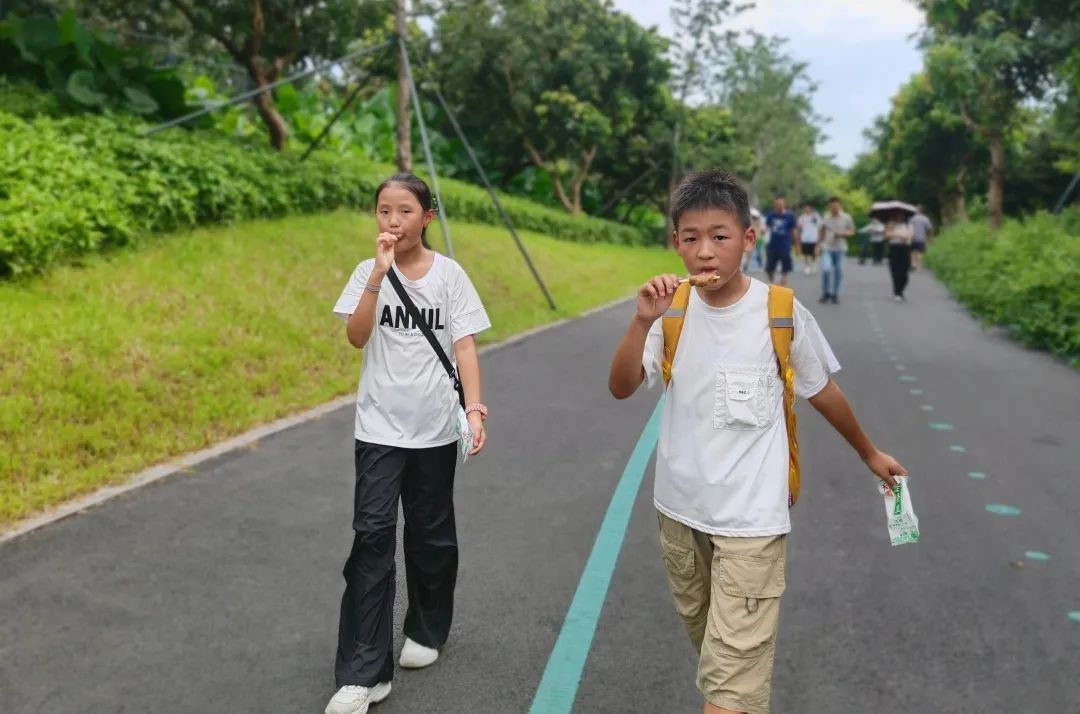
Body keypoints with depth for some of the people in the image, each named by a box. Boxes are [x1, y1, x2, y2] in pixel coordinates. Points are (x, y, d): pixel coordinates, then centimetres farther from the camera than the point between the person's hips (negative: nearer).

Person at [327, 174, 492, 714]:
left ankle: (427, 631, 37)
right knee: (372, 535, -7)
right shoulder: (368, 272, -1)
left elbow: (465, 346, -2)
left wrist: (475, 409, -12)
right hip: (379, 427, 0)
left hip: (434, 427, 1)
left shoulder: (450, 274, -1)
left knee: (432, 534, 13)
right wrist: (380, 272, -22)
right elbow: (356, 338, -14)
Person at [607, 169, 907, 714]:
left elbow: (822, 392, 4)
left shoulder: (783, 313, -11)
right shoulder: (673, 310, -5)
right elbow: (621, 389, -12)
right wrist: (643, 321, -27)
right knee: (703, 635, 23)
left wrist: (869, 454, 17)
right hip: (679, 507, 4)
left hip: (751, 518, -4)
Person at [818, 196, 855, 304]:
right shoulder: (826, 218, 4)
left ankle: (835, 294, 16)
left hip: (840, 249, 0)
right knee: (826, 270, -14)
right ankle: (826, 293, 2)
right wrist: (819, 245, 15)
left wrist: (842, 234, -14)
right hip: (827, 248, 0)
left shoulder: (846, 218, 0)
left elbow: (852, 231, 5)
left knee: (838, 272, 3)